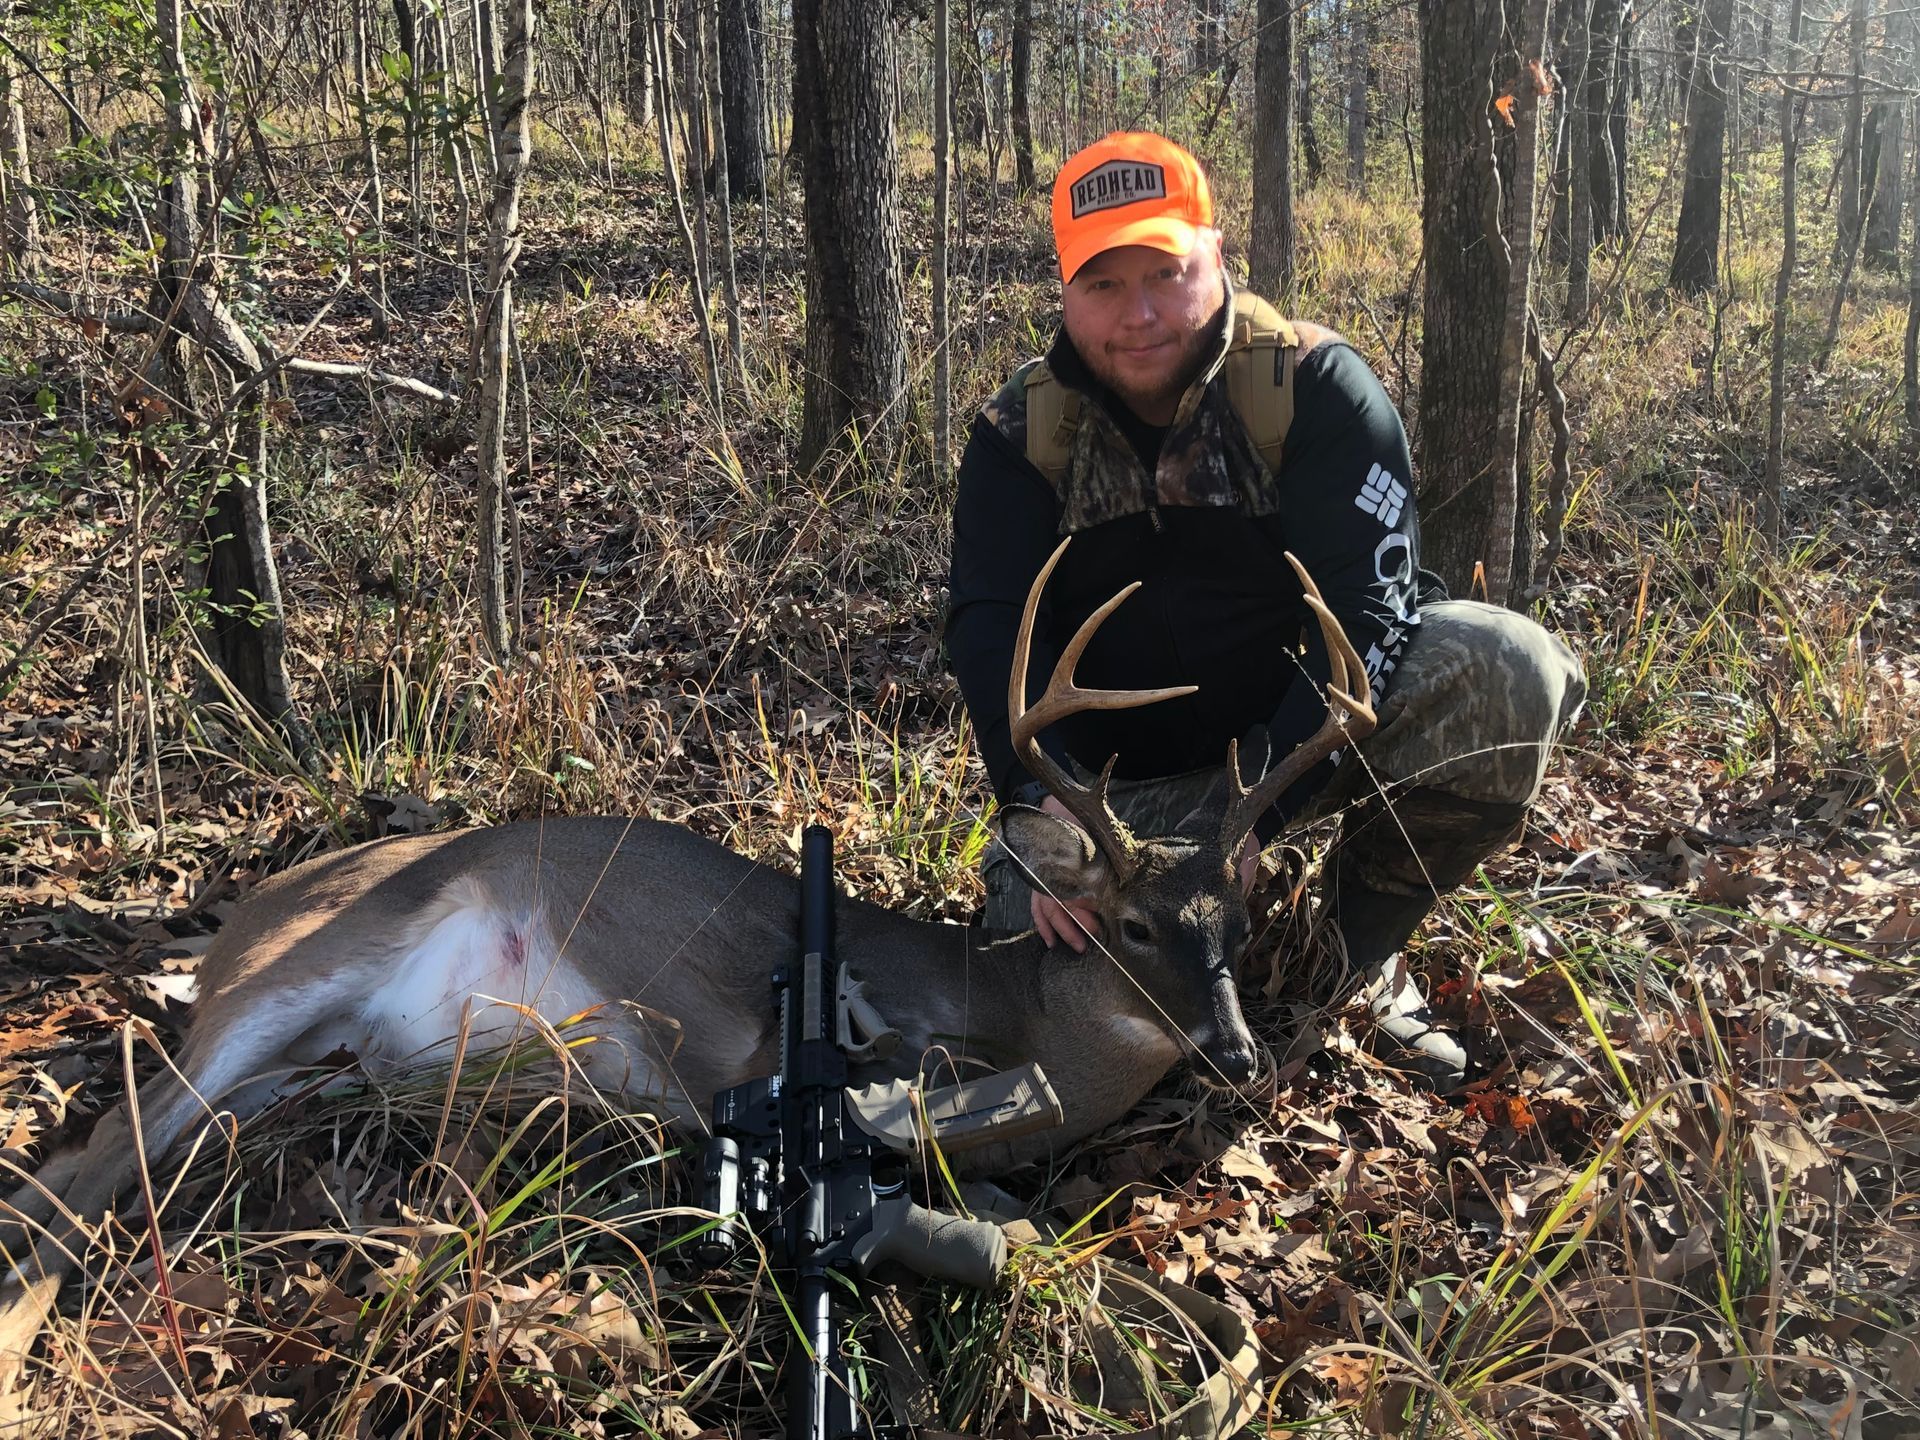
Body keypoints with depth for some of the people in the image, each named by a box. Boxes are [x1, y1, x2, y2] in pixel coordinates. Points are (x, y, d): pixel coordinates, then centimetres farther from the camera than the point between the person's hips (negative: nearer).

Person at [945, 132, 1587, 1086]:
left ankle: (1359, 951, -5)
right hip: (1120, 778, 1)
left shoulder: (1317, 388, -13)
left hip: (1306, 725, -1)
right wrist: (1050, 810, -35)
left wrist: (1256, 811, -34)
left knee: (1503, 673, -28)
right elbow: (991, 628, -17)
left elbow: (1364, 612, -21)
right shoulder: (1021, 432, -5)